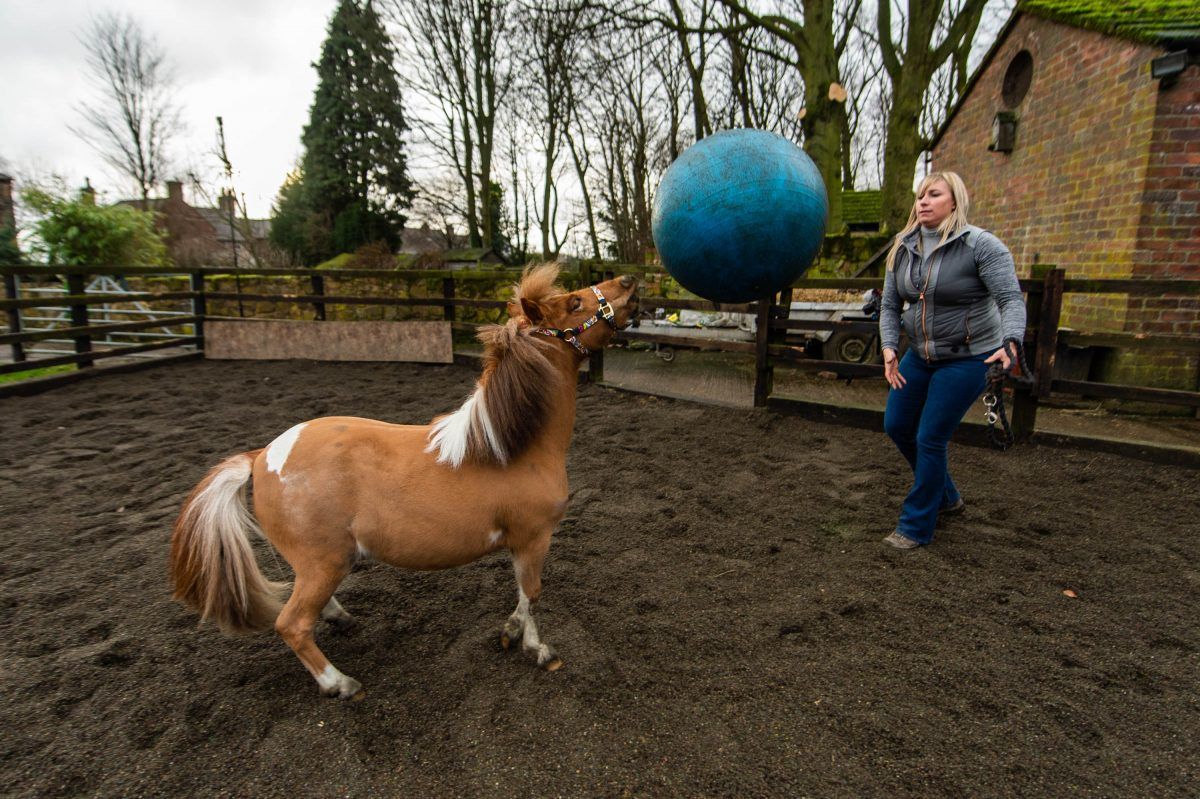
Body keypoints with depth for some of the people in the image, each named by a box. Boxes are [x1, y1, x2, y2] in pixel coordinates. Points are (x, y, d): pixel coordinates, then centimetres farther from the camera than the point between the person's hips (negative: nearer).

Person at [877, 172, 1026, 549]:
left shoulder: (981, 245, -15)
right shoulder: (902, 249, 1)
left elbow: (1011, 299, -20)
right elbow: (890, 306, 2)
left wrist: (1010, 342, -38)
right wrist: (889, 348, -13)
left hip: (967, 359, -7)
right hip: (920, 356, 7)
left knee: (930, 439, -6)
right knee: (896, 426, 11)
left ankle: (916, 527, 11)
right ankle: (946, 497, 35)